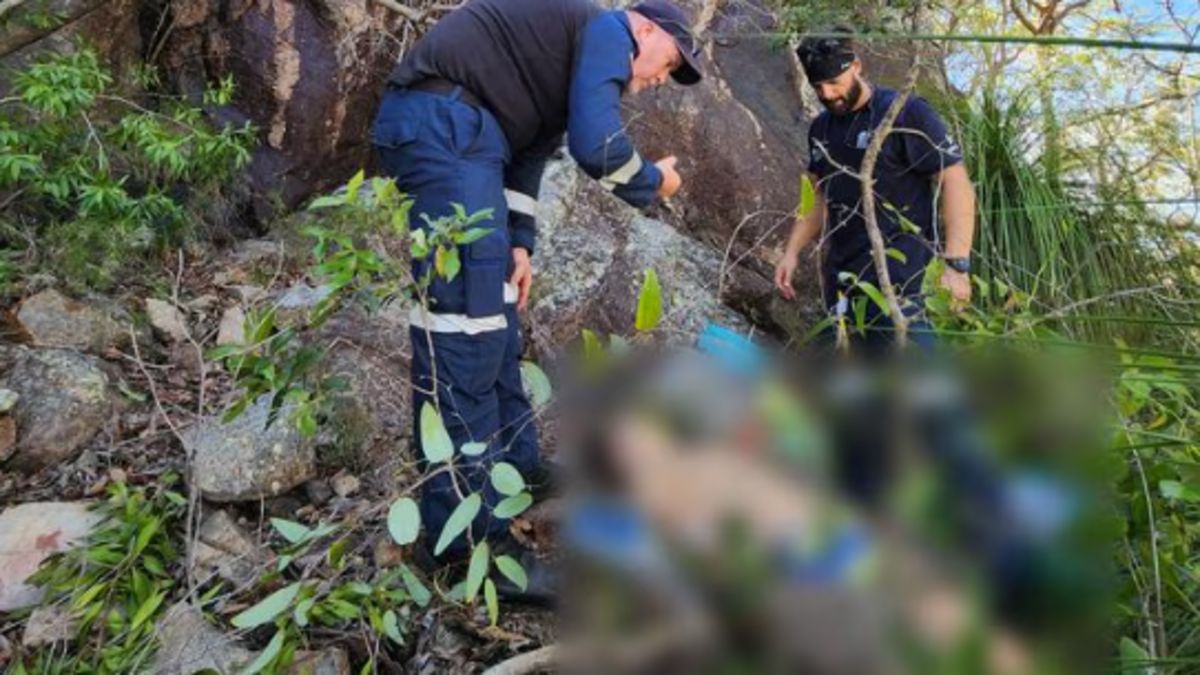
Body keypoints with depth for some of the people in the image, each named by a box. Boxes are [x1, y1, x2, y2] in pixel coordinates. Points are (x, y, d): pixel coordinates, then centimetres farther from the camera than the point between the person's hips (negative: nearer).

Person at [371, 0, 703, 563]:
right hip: (441, 123, -11)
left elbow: (529, 153, 24)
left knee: (494, 307, 13)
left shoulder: (582, 54, 28)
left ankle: (514, 469, 24)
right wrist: (653, 183, 5)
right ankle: (469, 535, -10)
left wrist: (519, 241, 14)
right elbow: (596, 145, -14)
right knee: (466, 309, -14)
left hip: (454, 133, 11)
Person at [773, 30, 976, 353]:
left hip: (895, 279, -7)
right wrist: (792, 251, 10)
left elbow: (956, 182, -11)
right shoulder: (821, 128, 13)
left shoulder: (907, 113, -7)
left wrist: (957, 263, -20)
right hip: (841, 278, 7)